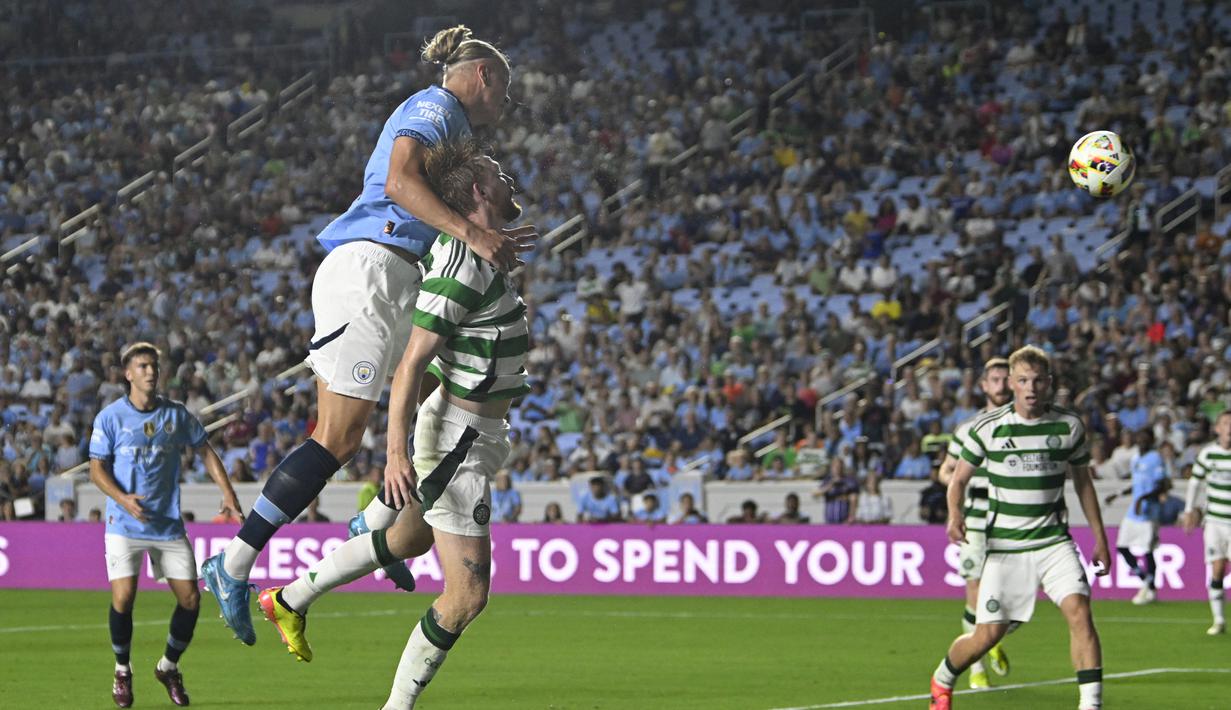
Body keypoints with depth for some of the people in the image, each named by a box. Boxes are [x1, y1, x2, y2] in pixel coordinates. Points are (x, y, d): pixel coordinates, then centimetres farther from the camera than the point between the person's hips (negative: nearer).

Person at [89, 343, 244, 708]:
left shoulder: (176, 414, 4)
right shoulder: (110, 417, -3)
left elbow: (205, 451, 13)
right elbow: (97, 469, -2)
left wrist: (228, 493, 3)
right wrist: (123, 499, -19)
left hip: (168, 524, 3)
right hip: (125, 525, -3)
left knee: (190, 599, -2)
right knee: (123, 597, -15)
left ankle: (169, 667, 21)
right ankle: (122, 670, 9)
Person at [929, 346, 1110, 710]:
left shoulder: (1069, 425, 2)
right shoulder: (987, 427, -3)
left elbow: (1083, 482, 14)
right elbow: (959, 478, 5)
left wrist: (1100, 539, 13)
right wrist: (955, 514, -16)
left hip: (1053, 540, 1)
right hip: (1004, 545, -1)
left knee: (1079, 610, -22)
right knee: (988, 633, 1)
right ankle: (942, 680, 31)